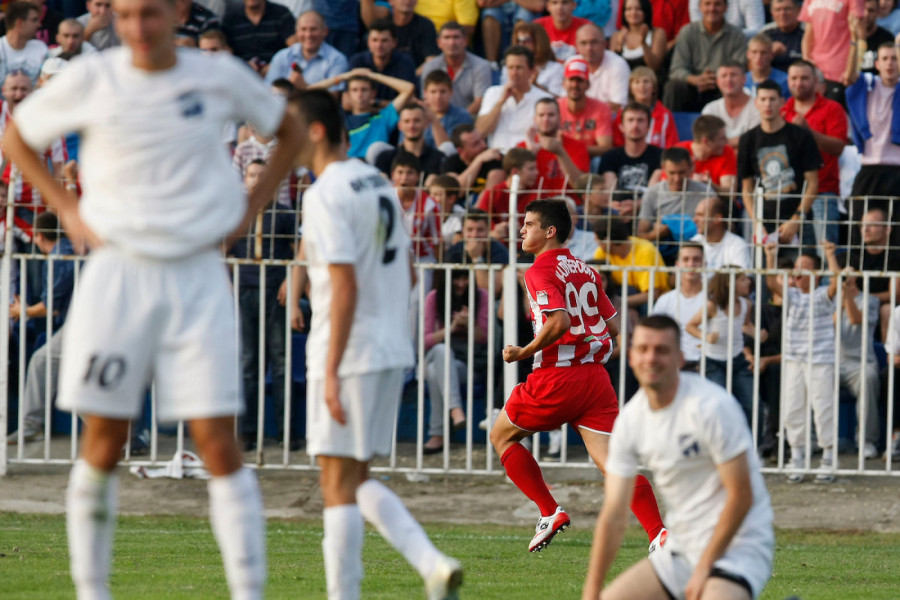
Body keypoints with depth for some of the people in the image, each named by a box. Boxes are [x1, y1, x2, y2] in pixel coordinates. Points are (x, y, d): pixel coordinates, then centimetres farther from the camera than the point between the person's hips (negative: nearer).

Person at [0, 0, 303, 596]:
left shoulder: (220, 77, 1)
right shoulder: (90, 79, -1)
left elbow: (289, 131, 18)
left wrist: (251, 208, 7)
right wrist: (68, 209, 5)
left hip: (197, 273, 0)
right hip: (117, 273, 0)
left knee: (219, 442, -6)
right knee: (103, 441, 0)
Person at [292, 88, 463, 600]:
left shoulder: (326, 195, -15)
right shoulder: (378, 182, 12)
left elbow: (345, 288, -21)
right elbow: (407, 274, 18)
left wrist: (331, 372, -21)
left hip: (349, 353, -9)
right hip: (393, 349, 9)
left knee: (339, 483, -2)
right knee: (356, 479, 15)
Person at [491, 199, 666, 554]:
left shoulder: (540, 271, -8)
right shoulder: (585, 271, 16)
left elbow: (559, 322, -23)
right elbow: (613, 325, 18)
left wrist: (524, 352, -12)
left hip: (557, 377, -6)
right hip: (595, 375, 6)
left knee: (501, 435, 16)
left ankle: (550, 512, 8)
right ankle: (659, 534, -21)